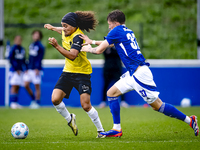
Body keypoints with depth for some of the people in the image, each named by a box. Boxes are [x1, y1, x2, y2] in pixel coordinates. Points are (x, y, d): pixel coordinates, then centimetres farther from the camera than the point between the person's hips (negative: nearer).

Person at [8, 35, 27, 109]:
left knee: (18, 87, 6)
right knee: (14, 86, -10)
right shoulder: (13, 48, -7)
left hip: (20, 70, 7)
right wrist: (16, 69, -14)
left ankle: (15, 103, 8)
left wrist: (25, 68, 8)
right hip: (14, 70, -7)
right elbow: (10, 59, -11)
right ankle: (12, 103, -11)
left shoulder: (22, 49, 15)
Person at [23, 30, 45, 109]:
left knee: (37, 86, -3)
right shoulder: (31, 45, 16)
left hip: (37, 69, -7)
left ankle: (37, 102, 3)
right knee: (26, 85, 2)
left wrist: (37, 69, -20)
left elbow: (40, 59, -13)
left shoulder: (40, 46, -7)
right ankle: (33, 99, 18)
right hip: (30, 69, 7)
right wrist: (27, 68, 17)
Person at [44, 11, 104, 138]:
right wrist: (53, 28, 41)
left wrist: (57, 46, -41)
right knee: (55, 99, -10)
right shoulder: (67, 32, 2)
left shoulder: (78, 37, -23)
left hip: (82, 73, -7)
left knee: (86, 105, -14)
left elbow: (72, 55, -36)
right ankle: (70, 119, 18)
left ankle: (100, 130, 6)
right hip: (68, 71, 7)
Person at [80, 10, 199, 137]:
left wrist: (89, 49, 15)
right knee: (111, 93, 9)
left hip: (139, 73, -10)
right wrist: (92, 41, 39)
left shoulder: (117, 31, -6)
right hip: (132, 74, 10)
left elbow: (99, 50, -4)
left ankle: (189, 120, -2)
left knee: (157, 104, -8)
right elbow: (110, 43, 38)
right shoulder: (128, 31, 20)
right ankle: (117, 129, 7)